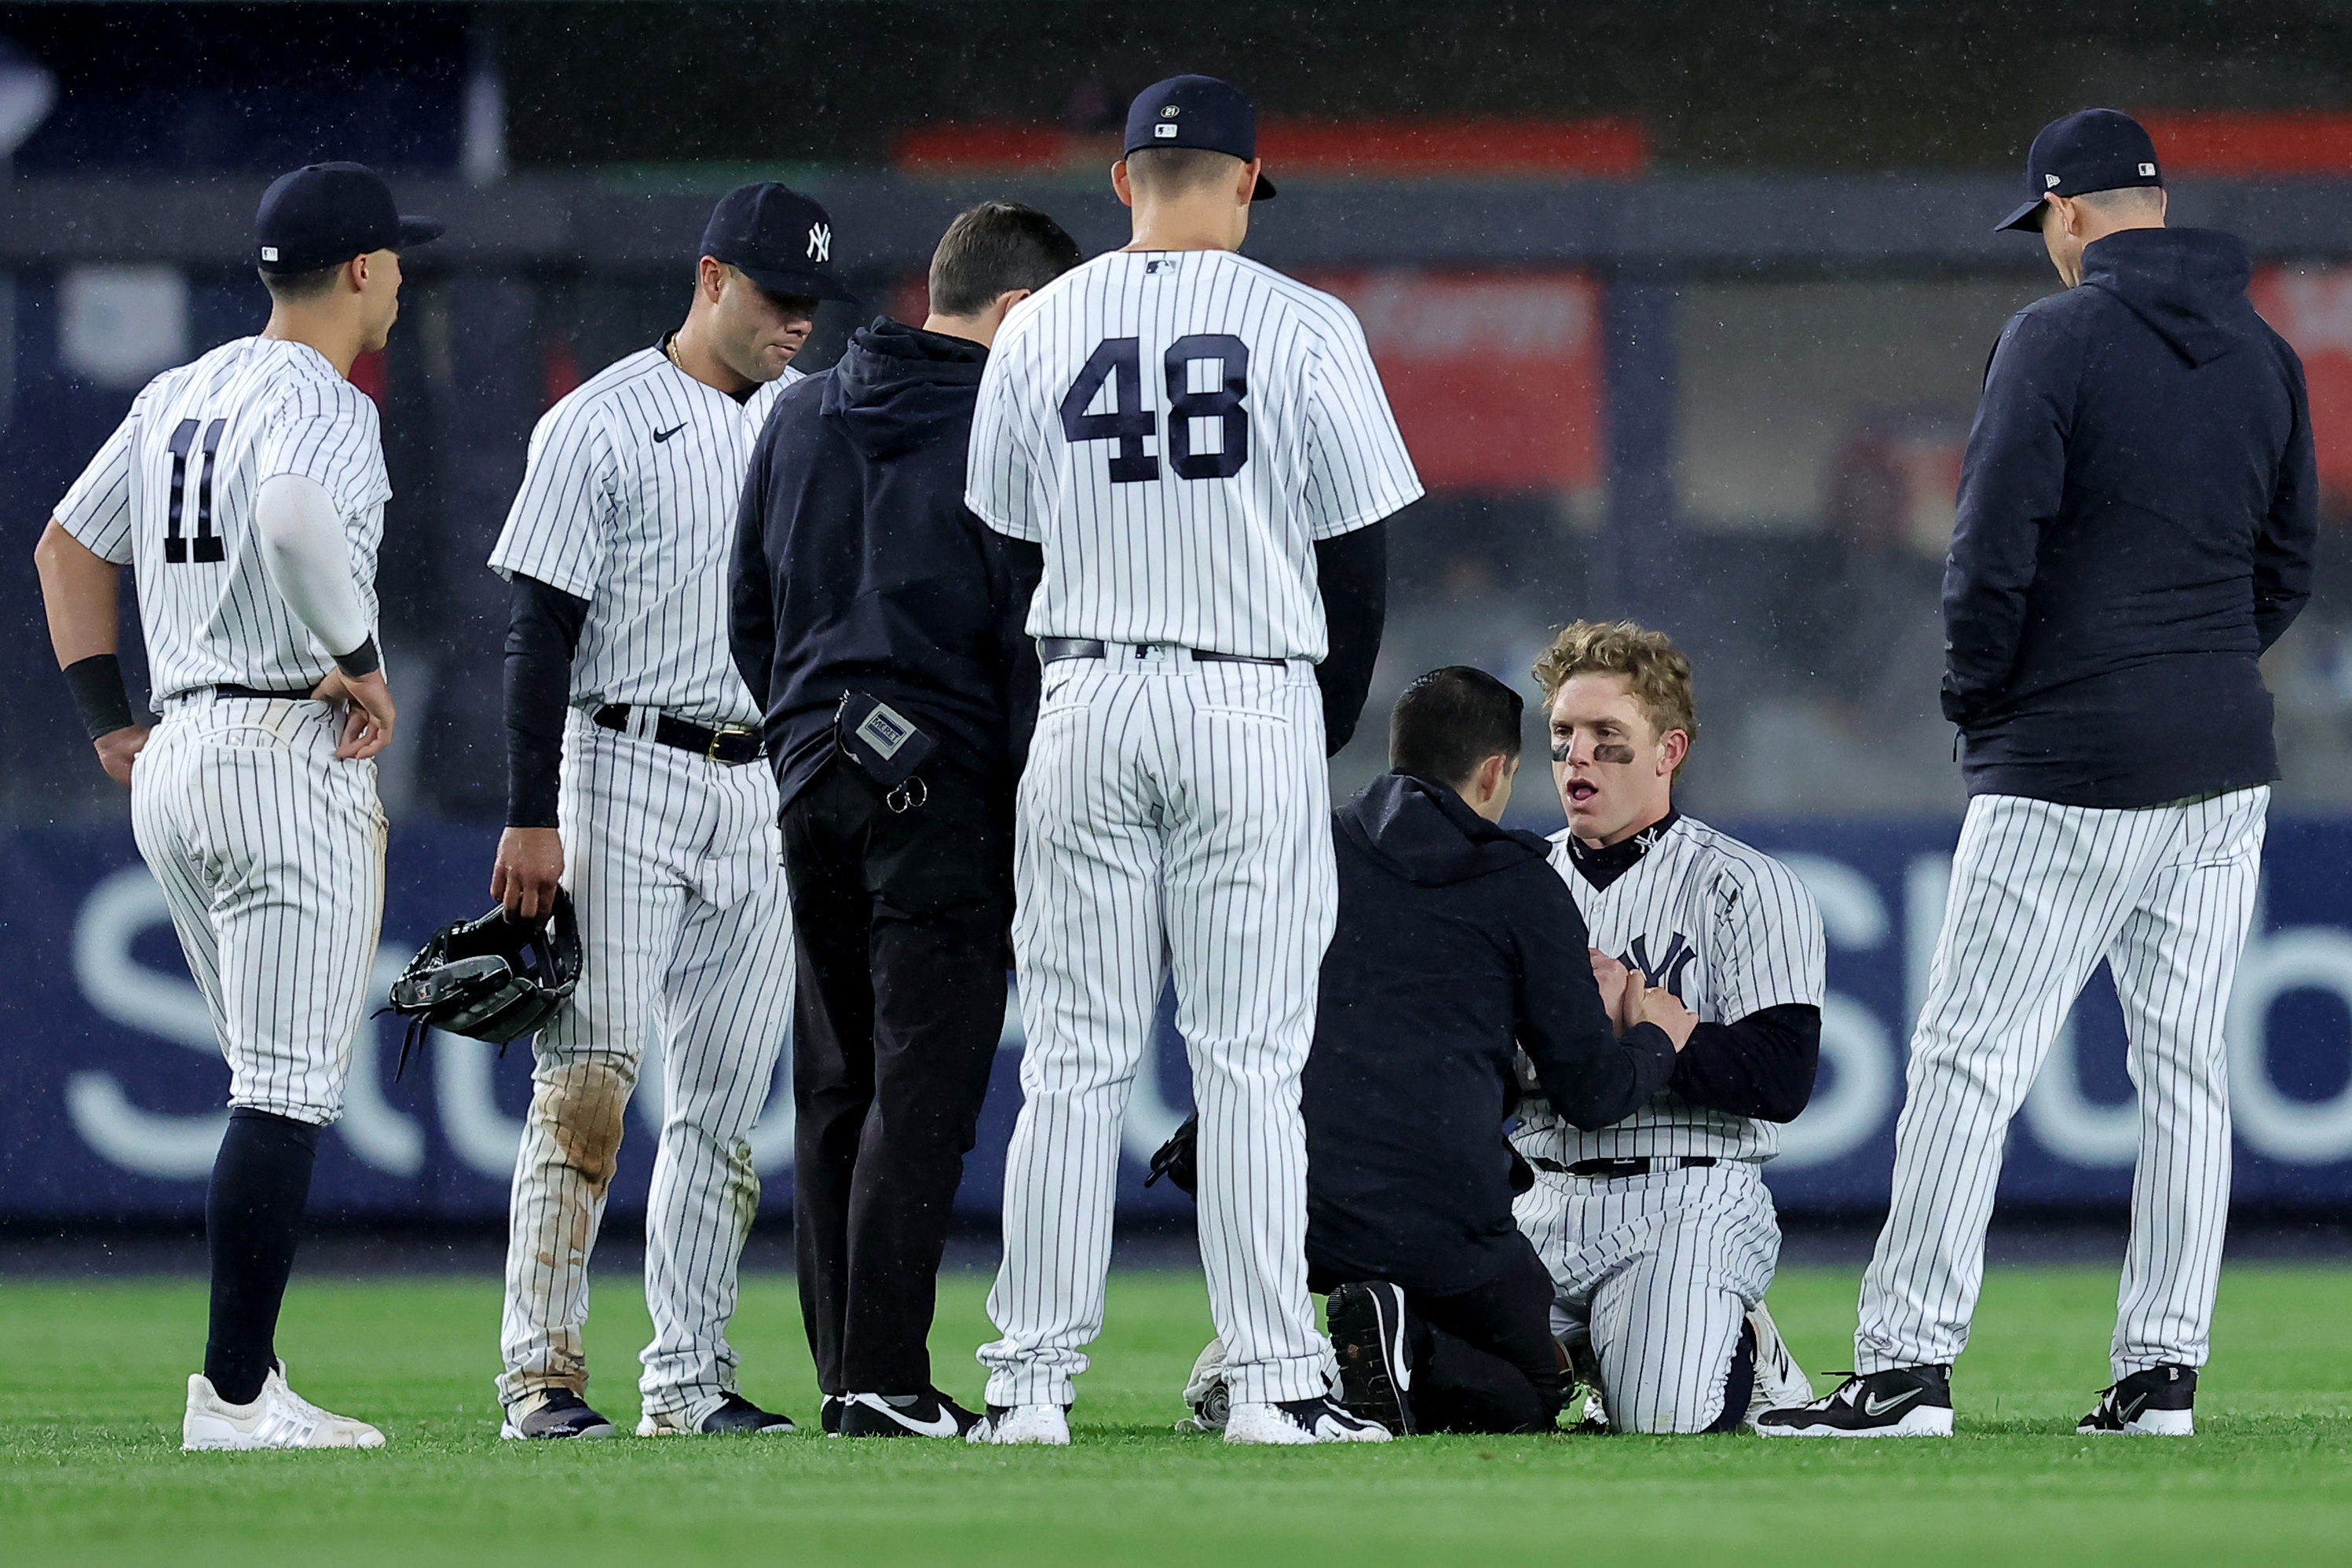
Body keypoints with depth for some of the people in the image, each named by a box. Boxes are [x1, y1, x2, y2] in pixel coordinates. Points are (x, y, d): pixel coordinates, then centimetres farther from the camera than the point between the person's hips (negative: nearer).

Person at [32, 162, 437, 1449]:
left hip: (172, 765, 9)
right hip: (294, 758, -9)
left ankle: (245, 1383, 12)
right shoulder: (323, 407, -11)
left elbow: (68, 545, 23)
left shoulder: (180, 396, 16)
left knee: (277, 1089, 16)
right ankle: (233, 1395, -10)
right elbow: (296, 518, -34)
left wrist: (108, 722, 19)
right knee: (288, 1093, -7)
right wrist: (358, 658, -20)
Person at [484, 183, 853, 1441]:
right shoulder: (602, 424, -5)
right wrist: (531, 819, -14)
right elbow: (539, 630, -8)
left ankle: (690, 1381, 10)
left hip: (767, 796, 6)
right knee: (589, 1076, -12)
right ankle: (541, 1375, -14)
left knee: (726, 1098, 6)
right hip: (624, 777, -6)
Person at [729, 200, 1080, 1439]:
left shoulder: (798, 418, 13)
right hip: (942, 787, -6)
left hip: (813, 780, 6)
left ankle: (844, 1368, 11)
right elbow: (1029, 641, -10)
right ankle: (884, 1378, -12)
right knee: (923, 1089, -7)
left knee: (836, 1089, 11)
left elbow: (749, 615, 17)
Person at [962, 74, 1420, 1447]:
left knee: (1074, 1059, 4)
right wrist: (1331, 726, 13)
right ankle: (1274, 1380, -3)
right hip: (1254, 704, -2)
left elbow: (1005, 548, 9)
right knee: (1251, 1060, -1)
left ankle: (1033, 1379, 2)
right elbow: (1360, 555, 0)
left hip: (1086, 709, 2)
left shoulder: (1041, 329, 5)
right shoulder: (1303, 328, -3)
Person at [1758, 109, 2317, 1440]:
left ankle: (1907, 1365, -10)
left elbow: (1996, 548, -13)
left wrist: (1975, 694, 1)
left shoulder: (2058, 340, -10)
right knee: (2186, 1067, 9)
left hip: (2070, 766, -6)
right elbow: (2292, 559, 14)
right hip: (2226, 760, 6)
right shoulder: (2265, 355, 10)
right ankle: (2164, 1371, 6)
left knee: (1973, 1056, -5)